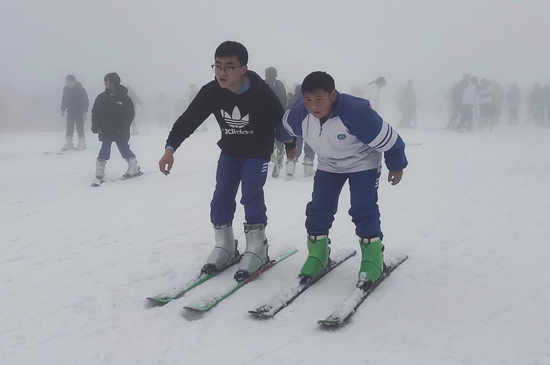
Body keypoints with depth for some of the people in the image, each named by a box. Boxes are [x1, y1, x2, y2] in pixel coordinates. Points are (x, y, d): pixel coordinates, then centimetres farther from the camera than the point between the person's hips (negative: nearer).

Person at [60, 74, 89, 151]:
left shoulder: (81, 90, -18)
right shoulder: (65, 89, -2)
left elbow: (85, 101, -16)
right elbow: (64, 99, 12)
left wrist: (85, 113, -18)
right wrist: (63, 109, 14)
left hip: (80, 112, -5)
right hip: (70, 111, 5)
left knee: (80, 127, -3)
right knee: (69, 128, 3)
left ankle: (82, 144, 5)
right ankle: (68, 144, 9)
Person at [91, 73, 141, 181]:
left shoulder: (124, 98, -6)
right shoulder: (101, 98, 1)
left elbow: (130, 114, -5)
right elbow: (95, 113, 5)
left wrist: (123, 128, -12)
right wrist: (96, 127, -6)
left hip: (120, 132, -2)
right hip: (105, 132, 2)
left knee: (125, 151, 4)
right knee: (104, 152, 6)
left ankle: (134, 169, 18)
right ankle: (99, 172, 14)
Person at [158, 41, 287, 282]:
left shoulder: (261, 93, -26)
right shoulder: (211, 92, -18)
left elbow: (280, 120, -11)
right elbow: (189, 119, -15)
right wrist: (170, 148, -27)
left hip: (257, 153, -4)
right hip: (229, 152, 4)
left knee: (251, 196, -15)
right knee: (221, 199, 0)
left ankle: (257, 251, 0)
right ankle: (225, 249, 16)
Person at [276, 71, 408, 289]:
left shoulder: (355, 112, -39)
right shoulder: (300, 114, -24)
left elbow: (386, 138, -25)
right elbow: (284, 128, 3)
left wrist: (396, 166, -11)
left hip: (363, 163, -4)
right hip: (329, 165, 5)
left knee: (363, 210, -11)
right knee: (319, 209, 0)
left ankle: (372, 259, 6)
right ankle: (317, 255, 18)